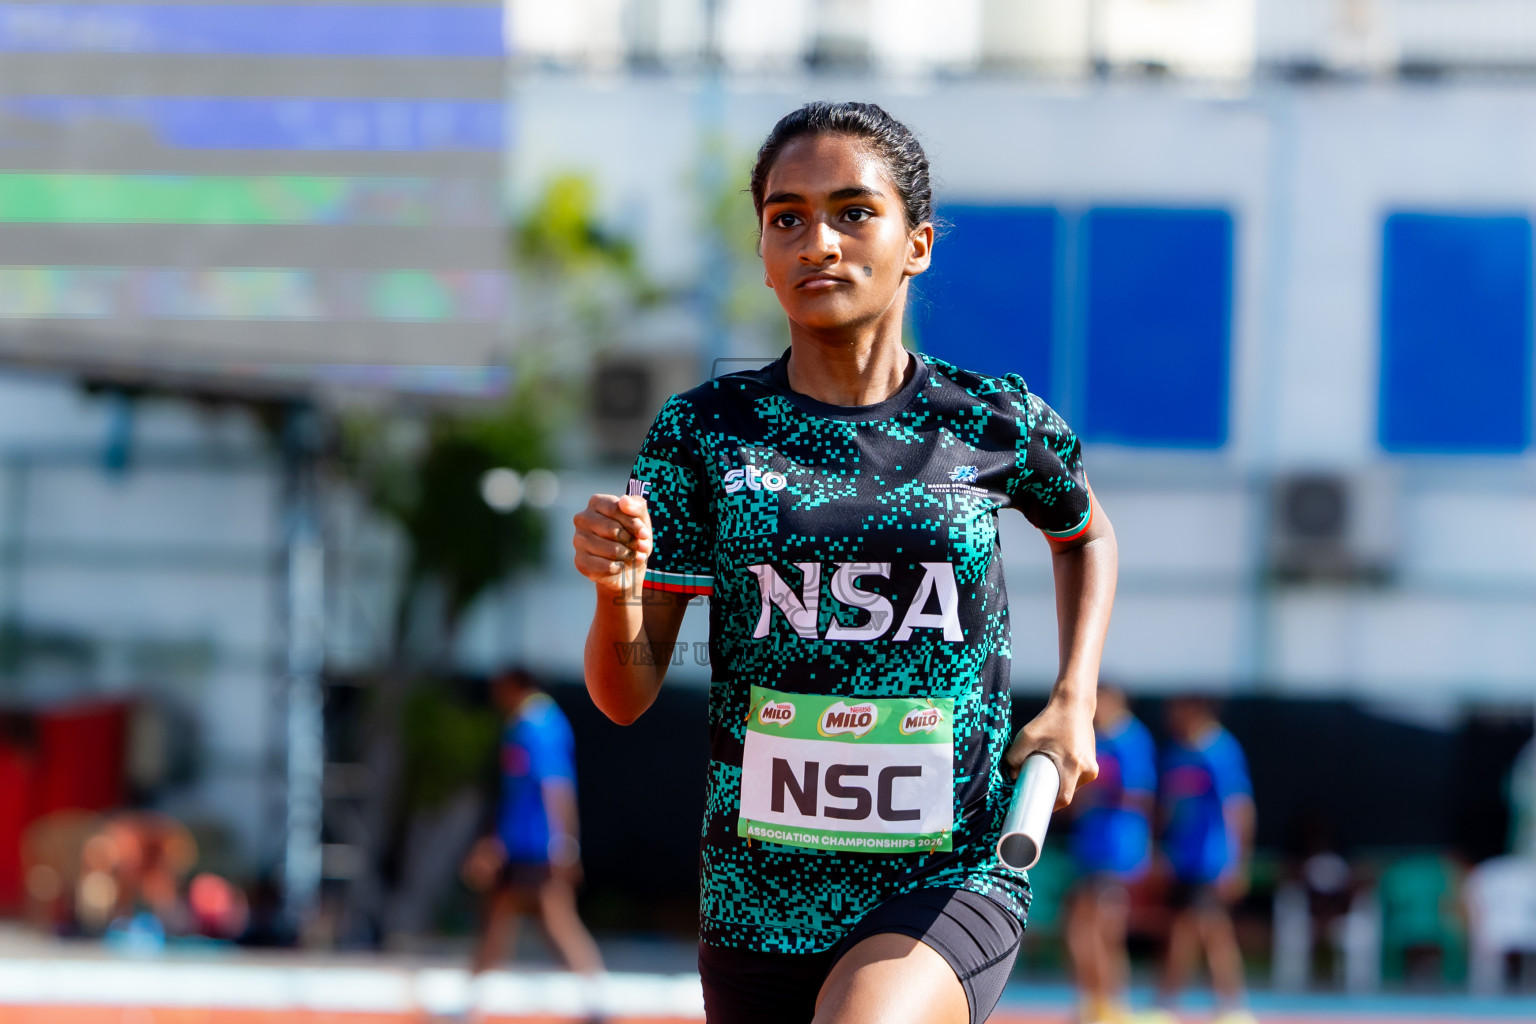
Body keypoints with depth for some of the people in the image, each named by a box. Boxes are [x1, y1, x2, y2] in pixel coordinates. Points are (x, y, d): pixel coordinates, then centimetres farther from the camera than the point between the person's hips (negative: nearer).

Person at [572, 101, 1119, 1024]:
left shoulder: (996, 426, -1)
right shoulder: (705, 430, -1)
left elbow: (1086, 533, 23)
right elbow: (627, 697, -2)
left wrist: (1074, 704, 8)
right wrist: (618, 593, -23)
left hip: (953, 887, -2)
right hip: (758, 901, 2)